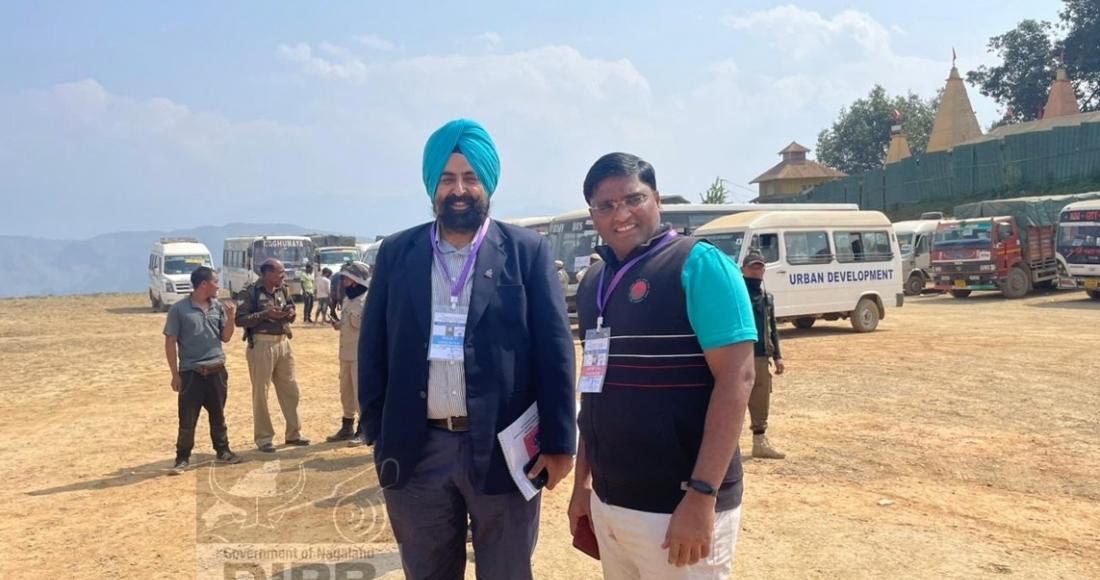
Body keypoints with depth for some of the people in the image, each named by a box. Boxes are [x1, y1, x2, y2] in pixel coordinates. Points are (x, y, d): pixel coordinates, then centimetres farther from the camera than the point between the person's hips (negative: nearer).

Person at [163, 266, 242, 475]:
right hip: (191, 372, -4)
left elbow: (225, 338, 11)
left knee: (218, 414, 14)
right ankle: (182, 458, 12)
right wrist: (175, 374, -8)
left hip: (217, 370, 4)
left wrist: (231, 317, -7)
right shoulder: (179, 309, -7)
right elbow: (170, 342, -6)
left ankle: (223, 451, 27)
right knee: (187, 419, 0)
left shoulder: (218, 307, 6)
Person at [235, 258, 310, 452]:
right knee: (261, 393, 2)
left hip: (283, 343, 7)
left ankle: (293, 433, 24)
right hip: (261, 345, -6)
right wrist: (266, 314, -22)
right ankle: (263, 437, 13)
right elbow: (240, 320, -16)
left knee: (290, 389, 11)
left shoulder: (283, 290, 10)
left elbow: (291, 311, 20)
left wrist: (290, 314, -3)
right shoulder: (249, 292, -10)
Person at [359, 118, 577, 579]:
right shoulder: (396, 253, 5)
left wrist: (558, 441, -8)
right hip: (416, 450, 2)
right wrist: (377, 434, 4)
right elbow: (373, 350, 7)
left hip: (503, 449, -2)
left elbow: (554, 350, -4)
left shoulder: (527, 252, -2)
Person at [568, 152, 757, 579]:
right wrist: (582, 482, 15)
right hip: (607, 503, 6)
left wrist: (701, 495, -22)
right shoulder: (593, 281, 9)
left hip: (677, 507, -6)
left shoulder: (698, 264, -10)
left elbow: (736, 378, -17)